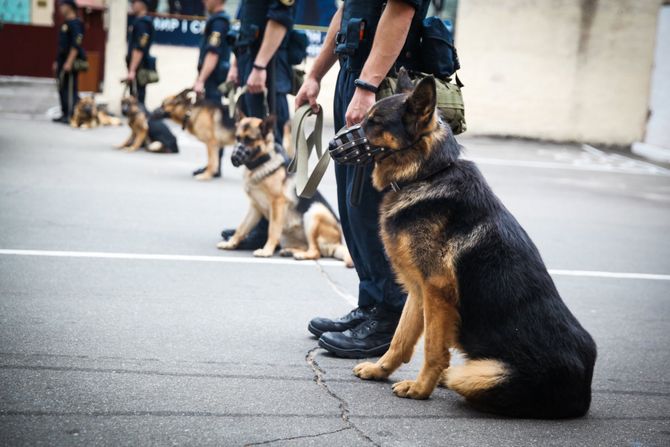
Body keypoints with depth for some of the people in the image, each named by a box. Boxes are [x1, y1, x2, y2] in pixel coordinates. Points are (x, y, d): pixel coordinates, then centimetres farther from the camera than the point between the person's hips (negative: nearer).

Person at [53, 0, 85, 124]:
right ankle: (65, 114, 17)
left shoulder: (75, 24, -12)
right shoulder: (65, 24, 18)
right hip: (63, 61, 10)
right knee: (62, 89, 11)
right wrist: (57, 62, 23)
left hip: (70, 62, -10)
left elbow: (76, 45, -20)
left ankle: (73, 116, -8)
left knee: (71, 90, -9)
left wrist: (69, 62, -24)